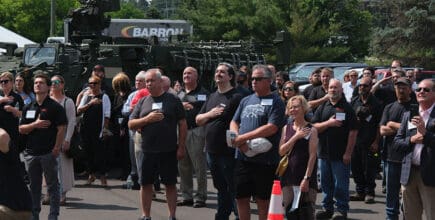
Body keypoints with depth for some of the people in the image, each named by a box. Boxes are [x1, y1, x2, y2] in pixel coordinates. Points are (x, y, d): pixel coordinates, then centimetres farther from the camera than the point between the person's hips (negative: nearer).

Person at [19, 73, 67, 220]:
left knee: (52, 185, 1)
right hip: (31, 152, 5)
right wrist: (35, 124, -9)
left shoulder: (55, 107, -3)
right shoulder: (28, 108, 13)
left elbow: (61, 129, -8)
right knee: (34, 186, 13)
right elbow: (21, 129, 9)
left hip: (49, 153, -5)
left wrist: (57, 149, -13)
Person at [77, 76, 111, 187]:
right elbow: (79, 110, 2)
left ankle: (103, 177, 1)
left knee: (100, 152, -5)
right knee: (88, 152, 11)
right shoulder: (86, 96, 12)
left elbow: (107, 115, -2)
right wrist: (90, 103, -11)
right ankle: (91, 174, 23)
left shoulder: (104, 97, 0)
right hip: (86, 128, 5)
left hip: (98, 130, -5)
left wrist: (105, 129, -8)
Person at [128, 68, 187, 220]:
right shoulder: (143, 102, 10)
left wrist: (181, 146, -5)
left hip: (169, 151, -3)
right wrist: (147, 119, -11)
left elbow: (182, 124, 1)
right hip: (148, 151, 3)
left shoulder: (173, 100, 2)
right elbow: (131, 125, 6)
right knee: (146, 184, 7)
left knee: (170, 184, 4)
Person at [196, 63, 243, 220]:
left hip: (229, 152, -7)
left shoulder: (237, 97, -8)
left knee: (233, 189, -4)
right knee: (221, 188, 17)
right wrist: (210, 114, -3)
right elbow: (198, 120, 16)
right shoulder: (212, 97, 16)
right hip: (212, 151, 7)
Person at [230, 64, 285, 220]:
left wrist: (243, 137, -16)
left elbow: (271, 128, -16)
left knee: (262, 200, 4)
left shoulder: (275, 102, -5)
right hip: (243, 158, 5)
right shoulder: (246, 100, 15)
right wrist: (238, 140, -8)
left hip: (264, 159, -5)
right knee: (241, 197, 9)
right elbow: (234, 123, 14)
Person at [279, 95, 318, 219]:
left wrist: (306, 178, -15)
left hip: (306, 177, -4)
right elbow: (281, 151, 1)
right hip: (288, 175, 4)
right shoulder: (286, 128, 10)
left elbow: (312, 155, -9)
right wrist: (296, 137, -10)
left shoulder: (311, 130, -3)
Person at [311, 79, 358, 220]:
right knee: (325, 183, 12)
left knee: (341, 184, 0)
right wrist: (328, 123, -15)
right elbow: (314, 127, 2)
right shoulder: (322, 108, 10)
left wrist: (348, 153, -13)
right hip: (324, 152, 4)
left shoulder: (347, 108, -2)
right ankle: (327, 208, 22)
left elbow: (353, 131, -7)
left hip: (341, 154, -4)